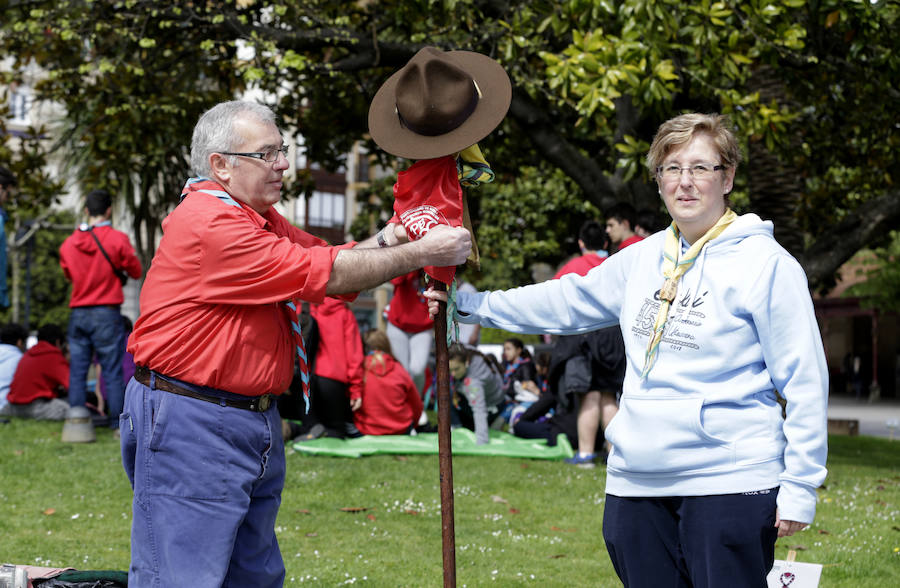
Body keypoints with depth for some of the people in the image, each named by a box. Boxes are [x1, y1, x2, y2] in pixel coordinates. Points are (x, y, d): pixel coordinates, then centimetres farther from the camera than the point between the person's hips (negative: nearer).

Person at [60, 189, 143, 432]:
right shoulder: (117, 239, -8)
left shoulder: (69, 243, 5)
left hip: (78, 312, 4)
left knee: (77, 371, 7)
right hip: (107, 312, -3)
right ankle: (118, 423, 0)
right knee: (112, 371, 0)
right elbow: (136, 272, 1)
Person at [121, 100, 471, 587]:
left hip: (256, 420, 10)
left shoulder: (259, 216, 15)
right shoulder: (209, 223, -19)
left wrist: (380, 244, -5)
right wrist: (419, 254, -12)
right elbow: (322, 274, -18)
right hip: (190, 424, -10)